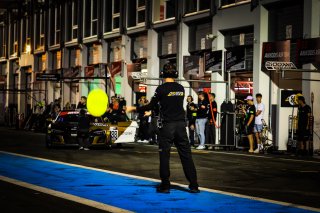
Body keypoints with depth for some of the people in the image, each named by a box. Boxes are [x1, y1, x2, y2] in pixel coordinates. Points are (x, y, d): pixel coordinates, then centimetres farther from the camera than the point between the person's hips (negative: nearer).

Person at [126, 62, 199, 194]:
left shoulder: (161, 88, -8)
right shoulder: (181, 88, 8)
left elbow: (151, 106, -5)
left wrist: (134, 109, 10)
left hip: (167, 125, -4)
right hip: (181, 124, 4)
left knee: (164, 156, 5)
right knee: (186, 155, 5)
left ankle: (165, 185, 7)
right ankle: (194, 185, 5)